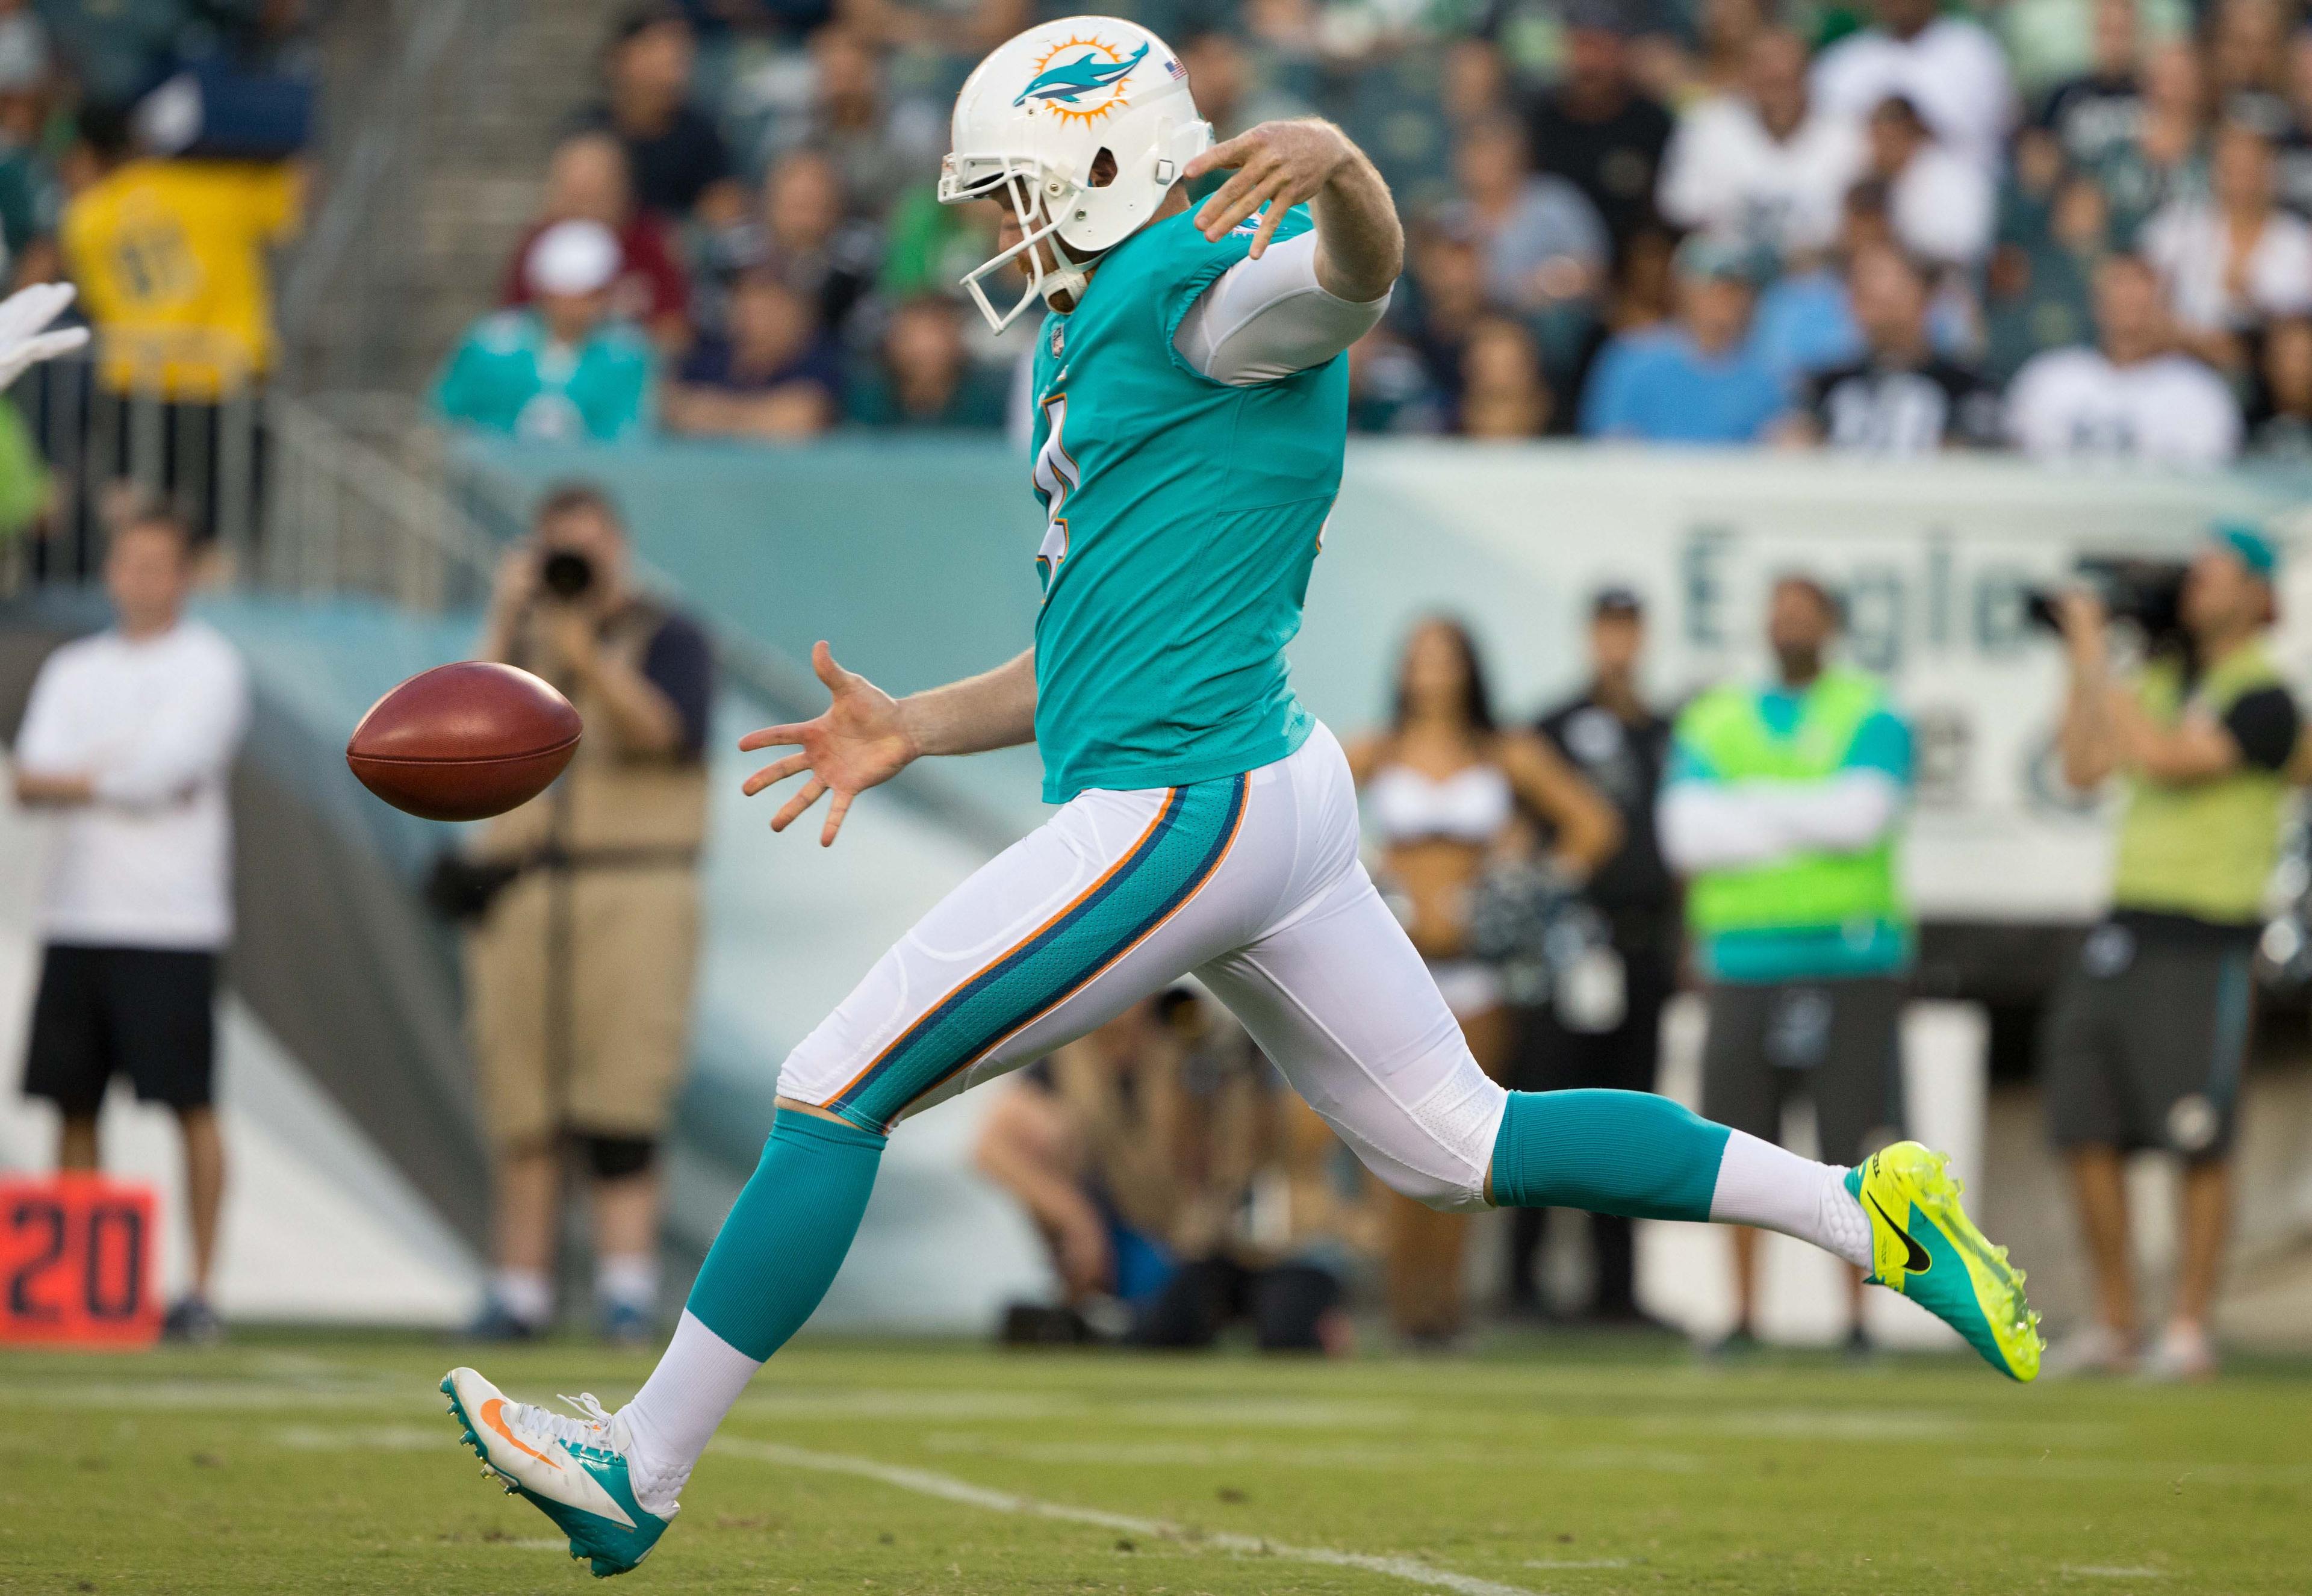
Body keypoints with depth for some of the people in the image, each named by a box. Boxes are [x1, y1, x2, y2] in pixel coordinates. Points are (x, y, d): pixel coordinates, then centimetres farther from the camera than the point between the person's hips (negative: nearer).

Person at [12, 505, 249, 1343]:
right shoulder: (73, 669, 16)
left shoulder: (207, 665, 1)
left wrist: (76, 776, -3)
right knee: (73, 1100, 4)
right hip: (76, 916, 5)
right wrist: (118, 777, -11)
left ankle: (202, 1283, -4)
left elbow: (172, 765, -12)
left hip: (172, 920, -5)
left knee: (190, 1101, -6)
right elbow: (30, 780, 4)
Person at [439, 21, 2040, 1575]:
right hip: (1272, 793, 11)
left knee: (834, 1094, -5)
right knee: (1458, 1142, 14)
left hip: (1184, 809, -11)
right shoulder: (1111, 342, 24)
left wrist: (1336, 166, -52)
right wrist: (915, 728, 21)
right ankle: (1861, 1209, 11)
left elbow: (1358, 273, -30)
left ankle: (643, 1468, 0)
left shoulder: (1195, 286, -7)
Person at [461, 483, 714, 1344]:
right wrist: (506, 620, -2)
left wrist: (587, 656, -19)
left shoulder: (665, 637, 9)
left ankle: (628, 1282, -15)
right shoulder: (520, 640, 19)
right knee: (520, 1102, -1)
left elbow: (665, 730, -9)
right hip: (520, 892, 3)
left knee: (622, 1093, -14)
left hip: (635, 892, -3)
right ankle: (520, 1289, 2)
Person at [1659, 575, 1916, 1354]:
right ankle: (1743, 1313, 9)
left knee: (1854, 1140, -6)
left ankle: (1858, 1315, -1)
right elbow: (1687, 832, -1)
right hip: (1743, 960, 2)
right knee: (1740, 1143, 1)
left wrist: (1749, 806, -4)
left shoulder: (1871, 718, 6)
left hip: (1851, 960, -2)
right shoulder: (1712, 722, 14)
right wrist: (1804, 825, -6)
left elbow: (1863, 810, -11)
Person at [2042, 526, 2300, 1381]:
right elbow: (2084, 766, 11)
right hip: (2125, 925, 7)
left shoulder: (2264, 696, -8)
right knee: (2086, 1132, 3)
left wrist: (2101, 663, -14)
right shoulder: (2161, 675, 16)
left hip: (2206, 941, -7)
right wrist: (2081, 660, 7)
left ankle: (2188, 1330, 3)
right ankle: (2112, 1324, 12)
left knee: (2199, 1147, -4)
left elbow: (2165, 757, -20)